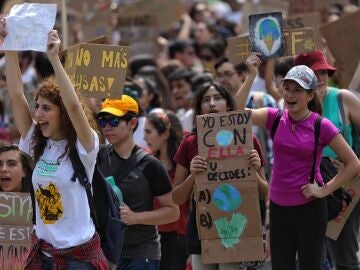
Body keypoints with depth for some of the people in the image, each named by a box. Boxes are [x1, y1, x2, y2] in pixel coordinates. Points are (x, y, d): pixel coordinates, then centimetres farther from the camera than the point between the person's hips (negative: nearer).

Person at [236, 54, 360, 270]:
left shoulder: (322, 126, -9)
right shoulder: (276, 118, 0)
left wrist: (326, 189, -10)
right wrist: (252, 76, -16)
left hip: (309, 209, -4)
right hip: (279, 208, 4)